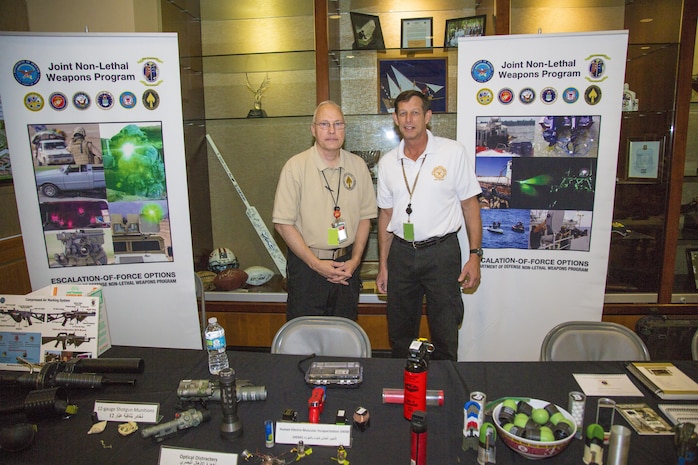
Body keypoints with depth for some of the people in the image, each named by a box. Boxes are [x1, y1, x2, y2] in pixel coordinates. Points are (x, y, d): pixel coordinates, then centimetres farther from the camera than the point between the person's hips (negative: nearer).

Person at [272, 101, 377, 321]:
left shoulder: (358, 166, 3)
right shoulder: (295, 166, -9)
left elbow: (365, 216, 9)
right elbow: (283, 224, -10)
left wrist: (355, 260, -2)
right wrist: (316, 264, -12)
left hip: (346, 264, 4)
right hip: (306, 265, -3)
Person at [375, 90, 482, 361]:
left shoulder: (453, 152, -4)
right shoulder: (387, 163, 6)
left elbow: (470, 205, -1)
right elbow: (386, 214, 10)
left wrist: (475, 255, -7)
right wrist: (383, 265, 10)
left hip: (441, 251, -3)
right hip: (401, 253, 4)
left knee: (445, 337, 6)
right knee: (400, 336, 15)